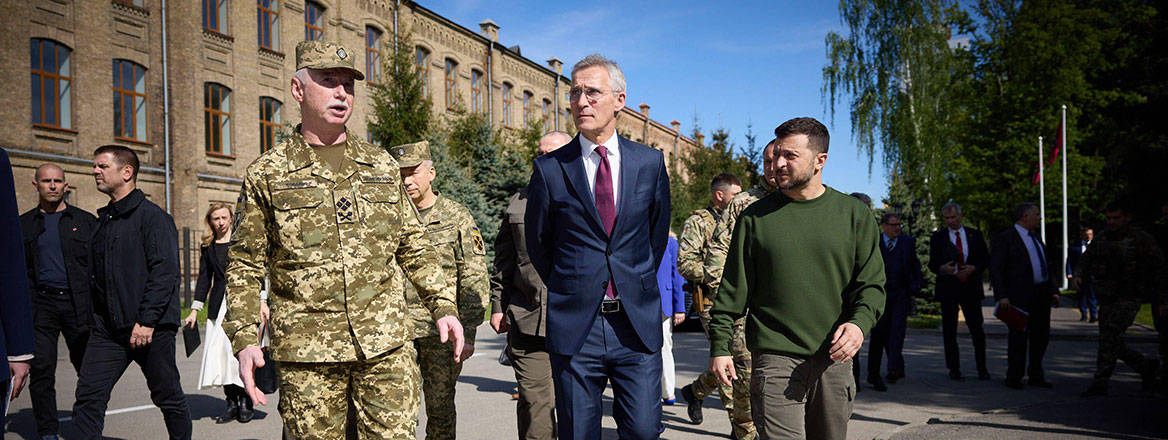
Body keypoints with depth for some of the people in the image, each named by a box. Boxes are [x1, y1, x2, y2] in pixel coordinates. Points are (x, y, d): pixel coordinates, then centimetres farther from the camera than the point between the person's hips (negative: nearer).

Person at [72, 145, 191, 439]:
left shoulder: (152, 216, -8)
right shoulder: (104, 220, 17)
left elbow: (164, 272, -16)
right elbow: (97, 277, 22)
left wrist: (146, 320, -21)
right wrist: (95, 320, 16)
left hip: (151, 328, -7)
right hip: (107, 329, 7)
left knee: (169, 398, 5)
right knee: (88, 398, -1)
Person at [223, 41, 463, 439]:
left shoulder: (383, 166, 13)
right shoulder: (267, 174, 4)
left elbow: (414, 247, 16)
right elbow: (244, 266, 5)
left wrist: (443, 306, 7)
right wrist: (244, 339, -6)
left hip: (387, 345, 2)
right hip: (306, 353, -1)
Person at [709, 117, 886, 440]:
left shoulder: (854, 214, 7)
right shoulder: (755, 217, 4)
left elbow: (871, 283, 5)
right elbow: (733, 289, 6)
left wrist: (859, 322, -14)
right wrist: (720, 346, 1)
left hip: (834, 359, 2)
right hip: (775, 360, -2)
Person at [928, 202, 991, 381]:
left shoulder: (975, 235, 8)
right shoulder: (938, 237, 5)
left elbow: (986, 259, 10)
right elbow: (932, 264, 5)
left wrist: (973, 269, -10)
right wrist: (942, 269, -17)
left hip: (971, 287, 0)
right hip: (947, 288, 0)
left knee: (977, 330, -3)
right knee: (949, 331, 2)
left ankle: (982, 369, 10)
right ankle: (954, 370, 11)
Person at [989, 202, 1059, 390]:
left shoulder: (1035, 237, 18)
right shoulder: (1004, 238, -8)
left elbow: (1045, 265, 24)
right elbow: (995, 269, -13)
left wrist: (1053, 290, 14)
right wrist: (1001, 296, -20)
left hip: (1041, 295, 8)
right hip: (1020, 296, -8)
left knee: (1041, 335, 10)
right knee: (1019, 336, -3)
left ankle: (1035, 376, 23)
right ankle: (1013, 377, 8)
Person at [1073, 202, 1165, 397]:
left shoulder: (1142, 240, -7)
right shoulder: (1103, 238, 8)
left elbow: (1160, 269, -5)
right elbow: (1086, 262, 8)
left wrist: (1163, 301, -8)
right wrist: (1077, 276, -14)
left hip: (1129, 299, -6)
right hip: (1107, 299, 6)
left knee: (1109, 337, -18)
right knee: (1114, 345, 10)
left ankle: (1100, 383, -15)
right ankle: (1147, 367, 34)